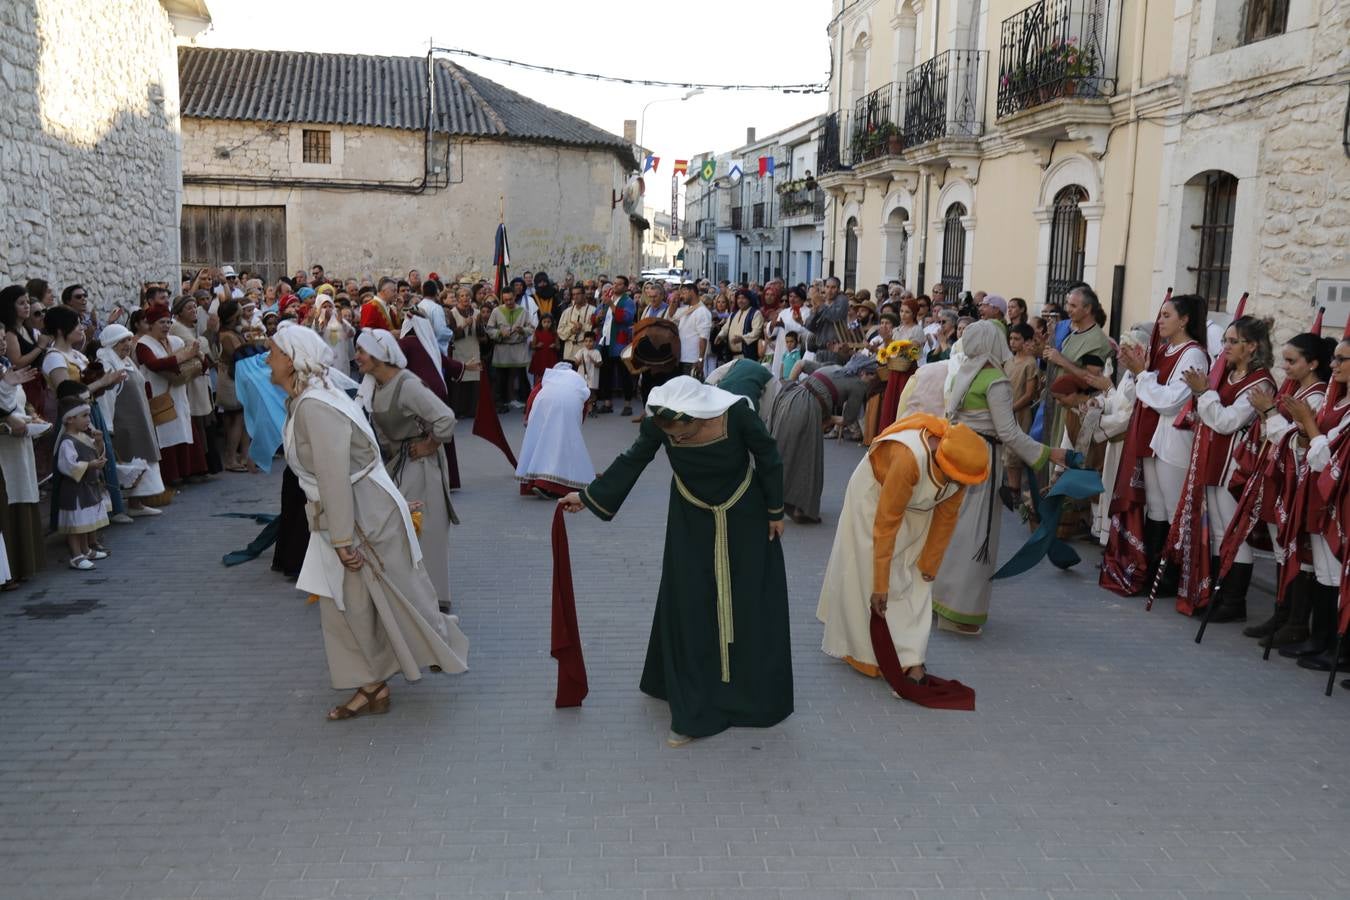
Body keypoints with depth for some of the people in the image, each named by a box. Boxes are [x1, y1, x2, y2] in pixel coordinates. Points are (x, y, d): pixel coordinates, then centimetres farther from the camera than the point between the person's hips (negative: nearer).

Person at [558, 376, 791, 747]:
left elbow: (769, 459, -14)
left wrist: (775, 511, -4)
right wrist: (589, 496, -3)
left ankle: (756, 696, 28)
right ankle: (694, 710, 9)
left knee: (751, 605, 8)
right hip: (692, 521, 1)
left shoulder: (737, 414, -30)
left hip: (744, 518, -1)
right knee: (689, 608, 0)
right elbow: (632, 461, -7)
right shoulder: (658, 423, -24)